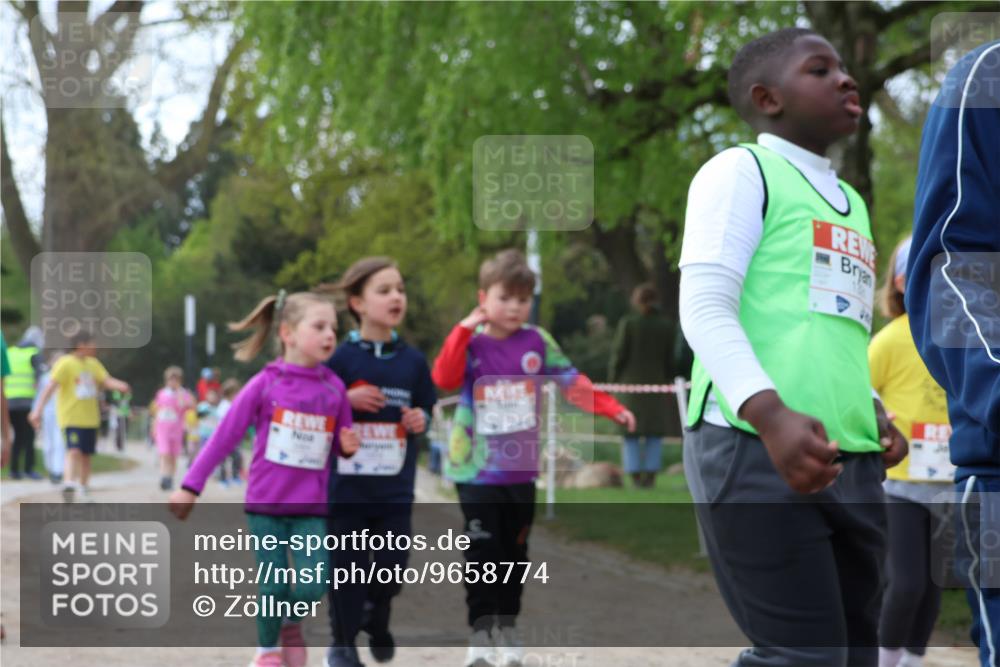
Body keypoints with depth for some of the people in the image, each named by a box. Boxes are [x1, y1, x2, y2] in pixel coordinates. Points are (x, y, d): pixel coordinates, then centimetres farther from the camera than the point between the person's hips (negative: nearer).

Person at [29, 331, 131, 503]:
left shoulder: (93, 364, 11)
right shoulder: (65, 364, -11)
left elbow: (106, 380, 3)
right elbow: (51, 386, -18)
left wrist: (119, 385, -21)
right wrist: (38, 409, -27)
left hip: (90, 418, 7)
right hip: (71, 417, -7)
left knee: (86, 454, 11)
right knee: (74, 451, -22)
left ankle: (83, 489, 21)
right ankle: (69, 483, -27)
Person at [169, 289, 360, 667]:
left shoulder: (334, 388, 1)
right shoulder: (265, 384, -8)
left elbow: (339, 447, 14)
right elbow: (225, 436, -4)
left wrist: (348, 447, -11)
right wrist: (191, 486, -4)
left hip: (311, 507, 2)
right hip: (266, 502, -2)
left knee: (312, 589, -7)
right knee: (273, 588, 0)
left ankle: (292, 624, 27)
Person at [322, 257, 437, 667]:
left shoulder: (413, 361, 4)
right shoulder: (341, 358, -6)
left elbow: (426, 407, 16)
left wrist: (421, 419, -5)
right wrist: (346, 400, -17)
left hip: (396, 488, 3)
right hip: (348, 484, -3)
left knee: (392, 564, 6)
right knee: (347, 567, 3)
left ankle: (377, 620, 36)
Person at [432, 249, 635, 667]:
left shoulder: (537, 341, 1)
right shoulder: (471, 343, -5)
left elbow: (572, 382, 5)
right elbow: (444, 379, -22)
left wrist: (611, 409, -4)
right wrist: (465, 330, -25)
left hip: (521, 468, 3)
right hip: (476, 469, -3)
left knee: (515, 552, 12)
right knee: (482, 553, -5)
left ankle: (507, 628, 24)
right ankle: (481, 632, 1)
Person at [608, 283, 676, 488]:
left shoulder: (628, 324, -7)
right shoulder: (666, 326, 2)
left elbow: (619, 355, -7)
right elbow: (669, 358, 5)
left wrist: (613, 379, 4)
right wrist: (666, 381, 15)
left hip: (631, 382, -2)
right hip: (656, 384, 2)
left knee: (631, 435, 3)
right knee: (654, 434, 8)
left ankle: (635, 476, 0)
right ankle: (650, 476, 3)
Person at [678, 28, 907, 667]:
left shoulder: (849, 203, 25)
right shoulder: (742, 171, 2)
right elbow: (704, 309, -10)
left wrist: (874, 413, 12)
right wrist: (771, 416, -25)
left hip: (849, 462, 8)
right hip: (756, 449, -8)